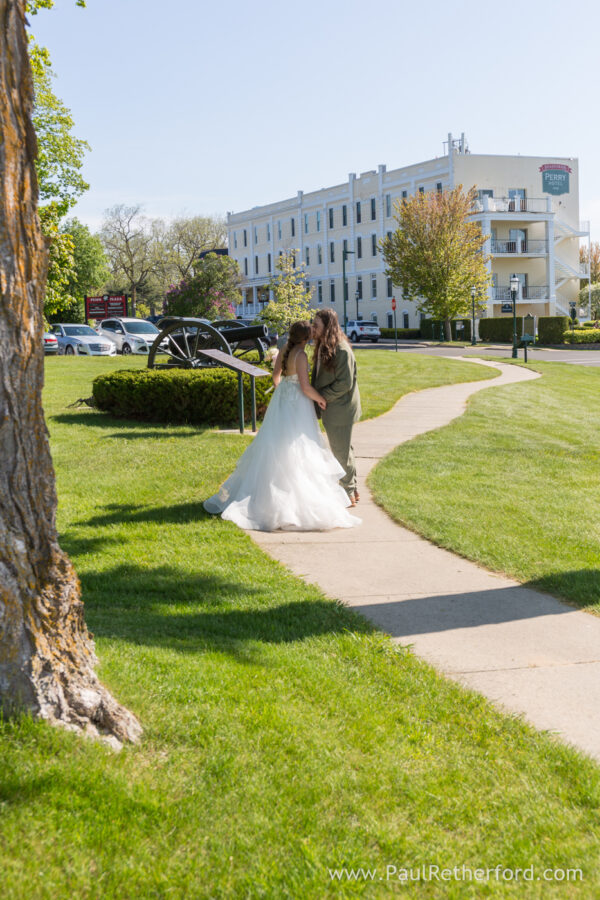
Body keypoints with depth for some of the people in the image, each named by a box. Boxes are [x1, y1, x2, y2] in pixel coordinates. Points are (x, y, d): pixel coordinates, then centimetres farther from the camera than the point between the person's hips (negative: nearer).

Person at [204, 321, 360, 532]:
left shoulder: (283, 351, 4)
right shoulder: (300, 355, -19)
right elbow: (306, 387, -21)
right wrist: (321, 400, -5)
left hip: (281, 402, 8)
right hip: (297, 405, -8)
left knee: (273, 448, 15)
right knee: (295, 452, -3)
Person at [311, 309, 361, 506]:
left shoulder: (342, 351, -20)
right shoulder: (322, 347, 8)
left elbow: (344, 383, -22)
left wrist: (320, 396, -17)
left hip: (340, 410, -9)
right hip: (330, 410, 9)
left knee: (341, 451, 1)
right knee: (342, 449, 17)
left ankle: (349, 491, 14)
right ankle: (352, 490, 28)